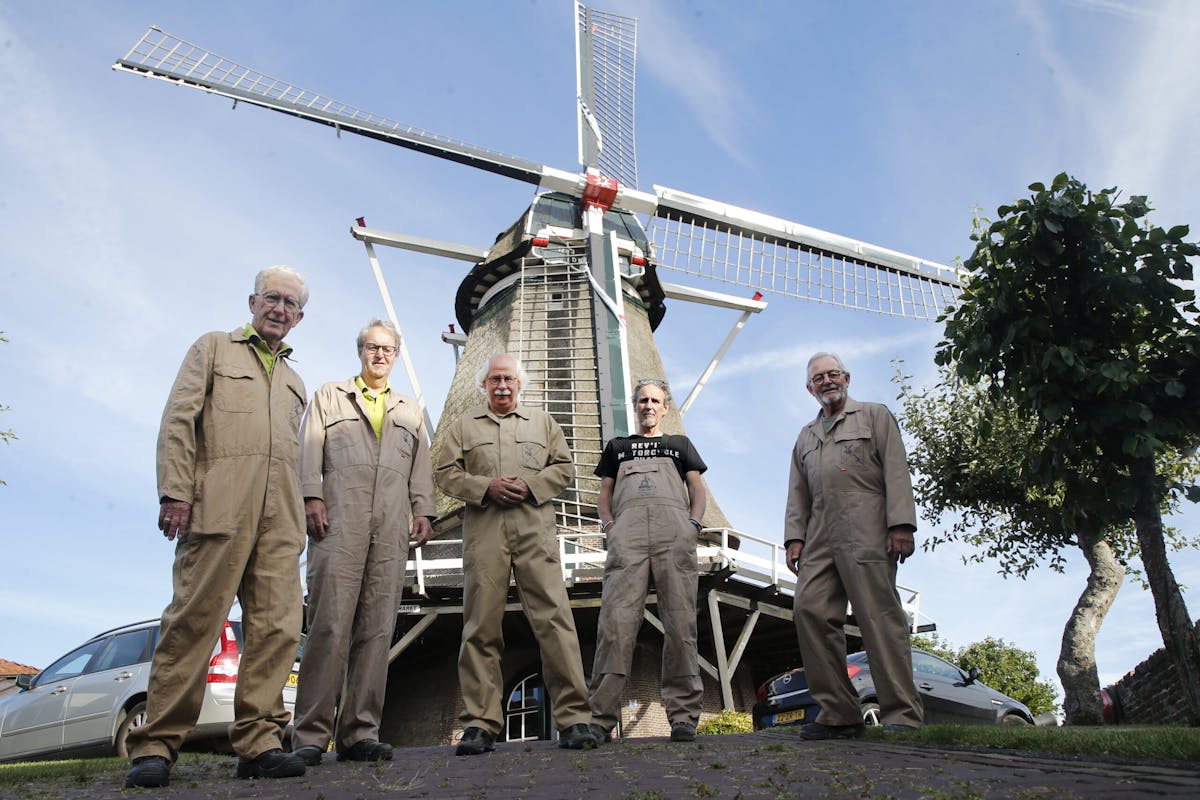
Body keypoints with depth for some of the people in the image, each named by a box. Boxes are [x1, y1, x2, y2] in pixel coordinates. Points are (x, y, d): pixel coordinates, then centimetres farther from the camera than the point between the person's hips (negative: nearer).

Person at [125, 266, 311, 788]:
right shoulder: (214, 348, 16)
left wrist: (305, 510, 10)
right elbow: (178, 420, 4)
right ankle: (156, 745, -2)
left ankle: (258, 741, -1)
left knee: (276, 627, -4)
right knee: (194, 619, -8)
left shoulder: (295, 382, 29)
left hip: (280, 516, 5)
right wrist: (174, 491, -9)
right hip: (219, 504, -4)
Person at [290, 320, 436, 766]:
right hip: (339, 519, -3)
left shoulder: (410, 411, 27)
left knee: (377, 628, -3)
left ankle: (360, 733, -1)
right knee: (329, 623, -11)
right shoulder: (329, 397, 20)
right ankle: (310, 736, -9)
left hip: (391, 528, 3)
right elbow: (309, 449, 8)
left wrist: (423, 511, 5)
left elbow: (421, 467, 19)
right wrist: (312, 496, -7)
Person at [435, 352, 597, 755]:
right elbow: (447, 473, 11)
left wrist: (531, 486, -4)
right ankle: (480, 724, 1)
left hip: (535, 528, 0)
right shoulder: (464, 426, 21)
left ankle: (573, 717, -10)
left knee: (554, 617, -10)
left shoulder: (542, 422, 23)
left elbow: (564, 467, 15)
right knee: (481, 624, -2)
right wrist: (486, 487, -7)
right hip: (483, 529, 1)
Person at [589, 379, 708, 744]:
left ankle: (683, 715, -11)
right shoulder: (618, 446, 33)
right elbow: (604, 494, 25)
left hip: (675, 528, 0)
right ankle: (601, 717, -18)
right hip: (628, 527, 0)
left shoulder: (680, 444, 32)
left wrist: (694, 522, 2)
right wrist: (608, 522, 4)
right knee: (616, 619, -14)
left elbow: (698, 489, 22)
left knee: (680, 621, -10)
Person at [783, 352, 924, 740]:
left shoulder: (874, 415, 14)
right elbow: (798, 493, 23)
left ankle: (901, 714, -6)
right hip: (820, 537, 5)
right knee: (809, 608, -10)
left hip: (866, 529, -5)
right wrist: (794, 537, 9)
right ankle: (839, 713, -6)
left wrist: (901, 523, -11)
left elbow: (896, 471, 1)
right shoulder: (806, 436, 29)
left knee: (880, 615, -10)